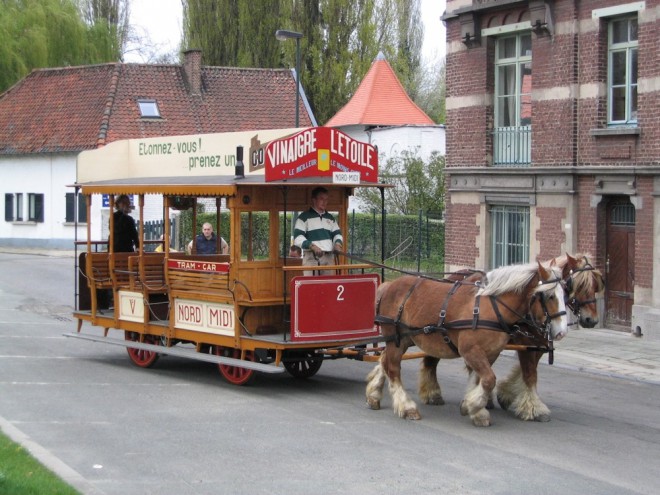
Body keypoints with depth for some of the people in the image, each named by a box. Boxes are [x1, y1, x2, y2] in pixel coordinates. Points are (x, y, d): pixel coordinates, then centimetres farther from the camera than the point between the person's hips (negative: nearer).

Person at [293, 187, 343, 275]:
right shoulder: (304, 217, 1)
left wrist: (337, 243, 0)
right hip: (311, 258, -6)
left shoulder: (330, 218, 20)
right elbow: (298, 238, -7)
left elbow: (337, 234, 24)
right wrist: (312, 246, -21)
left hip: (329, 258, 6)